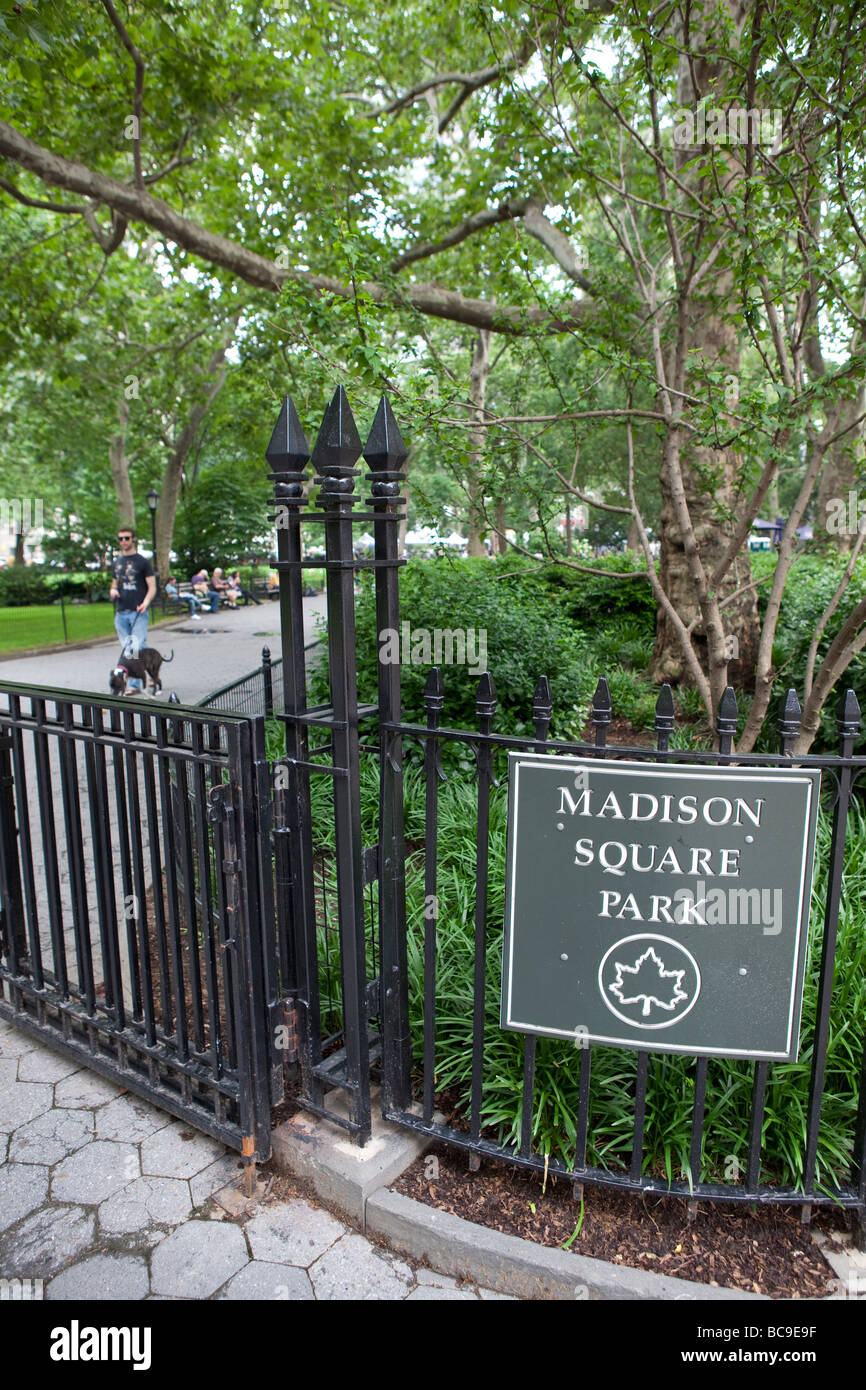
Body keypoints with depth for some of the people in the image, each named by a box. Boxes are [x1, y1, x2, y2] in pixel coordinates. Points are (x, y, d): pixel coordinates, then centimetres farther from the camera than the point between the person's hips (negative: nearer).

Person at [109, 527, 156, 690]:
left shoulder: (142, 562, 1)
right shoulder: (116, 564, 17)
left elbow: (152, 587, -3)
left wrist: (146, 602, -20)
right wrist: (112, 591, 4)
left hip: (138, 613, -6)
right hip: (121, 614, 6)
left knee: (137, 649, -12)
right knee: (126, 650, 5)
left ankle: (134, 684, -7)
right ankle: (134, 684, 13)